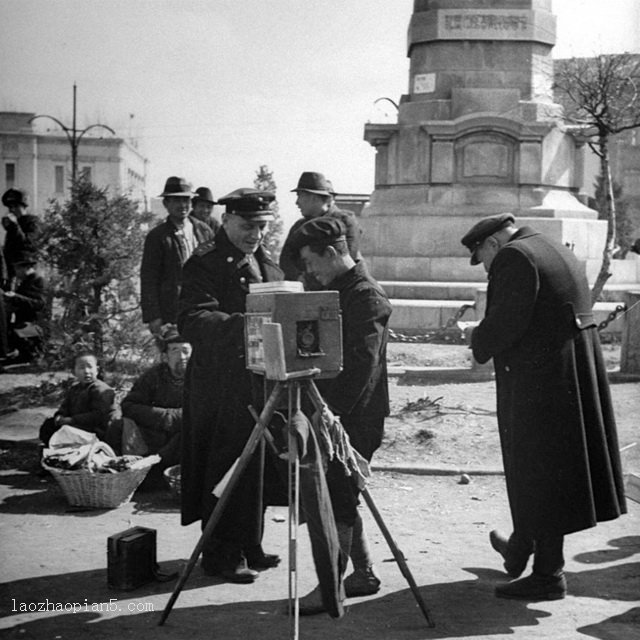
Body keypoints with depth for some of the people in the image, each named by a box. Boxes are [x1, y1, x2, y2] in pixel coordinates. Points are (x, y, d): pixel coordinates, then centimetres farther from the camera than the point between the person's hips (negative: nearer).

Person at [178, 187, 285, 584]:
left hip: (263, 380, 8)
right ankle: (222, 555, 8)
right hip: (222, 384, -8)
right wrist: (240, 326, -35)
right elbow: (192, 321, -23)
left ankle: (249, 547, 25)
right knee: (227, 472, -4)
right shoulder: (205, 264, -10)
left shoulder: (266, 262, 15)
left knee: (257, 468, 13)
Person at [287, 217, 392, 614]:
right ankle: (364, 574, 23)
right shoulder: (335, 291, 15)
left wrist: (337, 411, -22)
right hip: (333, 414, 9)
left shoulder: (367, 297, -14)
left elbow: (363, 365, -21)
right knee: (339, 499, 13)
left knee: (337, 500, -6)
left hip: (356, 418, -9)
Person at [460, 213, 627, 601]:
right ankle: (520, 551, 36)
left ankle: (548, 575, 10)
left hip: (538, 380, -9)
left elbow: (505, 322, -23)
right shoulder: (562, 254, 16)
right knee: (534, 468, 21)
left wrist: (479, 341, -5)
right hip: (577, 375, 9)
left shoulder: (513, 257, -14)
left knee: (539, 472, 1)